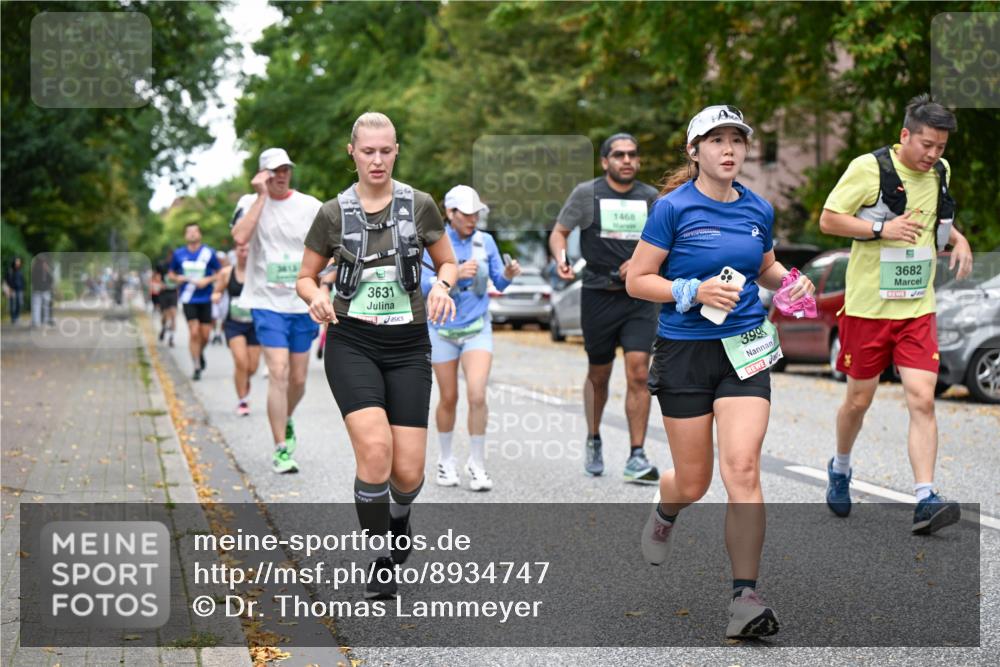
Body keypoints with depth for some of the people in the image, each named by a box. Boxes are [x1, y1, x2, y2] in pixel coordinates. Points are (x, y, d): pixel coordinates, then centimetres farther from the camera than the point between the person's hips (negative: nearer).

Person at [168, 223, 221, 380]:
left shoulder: (209, 253, -2)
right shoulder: (178, 254, 2)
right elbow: (171, 274, 15)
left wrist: (207, 280, -13)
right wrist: (177, 278, -7)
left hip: (205, 299, 0)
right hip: (188, 300, 0)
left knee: (205, 334, 3)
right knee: (194, 332, -10)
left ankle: (200, 353, 36)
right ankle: (197, 367, -2)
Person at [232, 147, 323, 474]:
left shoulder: (310, 205, 3)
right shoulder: (250, 202, -2)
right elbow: (240, 237, -21)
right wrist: (262, 196, -19)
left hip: (302, 304, 3)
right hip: (267, 303, -3)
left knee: (298, 379, 10)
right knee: (278, 374, -14)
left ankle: (286, 420, 41)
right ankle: (280, 450, -8)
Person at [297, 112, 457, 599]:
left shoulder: (419, 206, 1)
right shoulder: (333, 213, 0)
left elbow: (448, 263, 13)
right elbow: (305, 278, 9)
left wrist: (441, 285, -10)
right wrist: (317, 295, -13)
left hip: (408, 345, 1)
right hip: (352, 343, -1)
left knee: (408, 472, -5)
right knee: (375, 448, -24)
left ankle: (399, 514, 34)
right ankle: (381, 558, -3)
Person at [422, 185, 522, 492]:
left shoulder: (485, 241, -1)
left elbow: (499, 283, 3)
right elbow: (423, 285, -15)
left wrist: (508, 274, -19)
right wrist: (455, 274, -29)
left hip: (477, 328, 1)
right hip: (442, 329, -1)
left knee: (477, 395, -15)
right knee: (448, 398, 8)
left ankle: (477, 464, -3)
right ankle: (446, 460, 29)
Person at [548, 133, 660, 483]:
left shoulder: (651, 198, 7)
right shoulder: (586, 194, 1)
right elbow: (558, 232, 5)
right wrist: (561, 258, -17)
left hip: (639, 297, 1)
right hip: (598, 296, -1)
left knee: (638, 373, -12)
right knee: (598, 376, 11)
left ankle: (637, 456, -10)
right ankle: (594, 441, 35)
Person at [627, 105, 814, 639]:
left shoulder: (759, 211, 6)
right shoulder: (673, 207, -6)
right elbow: (636, 281, -6)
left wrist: (790, 282, 3)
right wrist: (695, 290, -19)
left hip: (744, 352, 2)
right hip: (684, 353, -2)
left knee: (742, 470, -15)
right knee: (693, 483, 7)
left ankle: (745, 597, -12)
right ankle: (663, 515, 46)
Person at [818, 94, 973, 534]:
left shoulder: (941, 172, 7)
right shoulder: (868, 168, -10)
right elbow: (828, 219, -9)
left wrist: (957, 238, 5)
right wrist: (881, 228, -20)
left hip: (918, 308, 3)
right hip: (867, 306, -3)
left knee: (922, 400, -10)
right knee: (859, 399, 9)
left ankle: (925, 501, -14)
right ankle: (840, 469, 37)